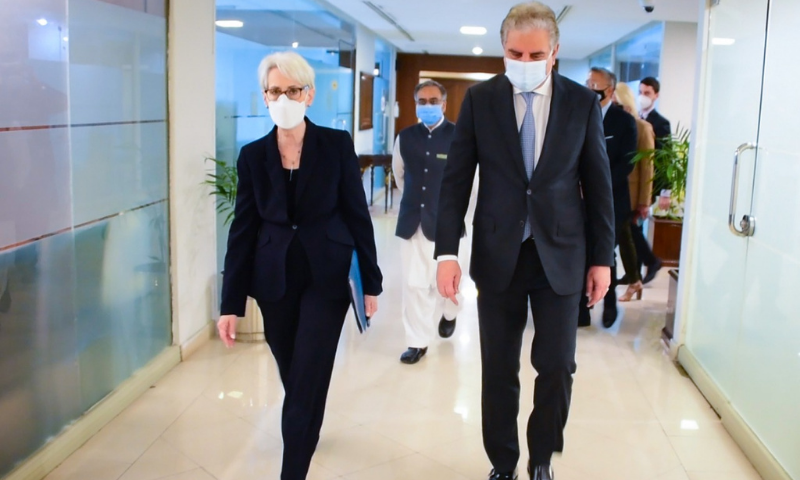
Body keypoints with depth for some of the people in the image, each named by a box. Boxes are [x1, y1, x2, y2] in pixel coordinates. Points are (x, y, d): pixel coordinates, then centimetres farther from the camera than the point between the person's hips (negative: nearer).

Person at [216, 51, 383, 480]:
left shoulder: (337, 145, -6)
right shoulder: (253, 156, -1)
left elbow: (358, 215, -3)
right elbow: (242, 231, 0)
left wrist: (371, 281, -2)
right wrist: (231, 303, -2)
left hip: (326, 277, -3)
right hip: (275, 281, 3)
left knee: (307, 380, -3)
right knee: (292, 376, 17)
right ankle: (305, 432, 48)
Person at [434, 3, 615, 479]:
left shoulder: (583, 102, -1)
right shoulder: (479, 99, -1)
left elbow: (598, 184, 3)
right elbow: (457, 179, -2)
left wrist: (602, 257, 2)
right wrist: (447, 251, -10)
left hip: (561, 255, 0)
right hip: (499, 255, 0)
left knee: (557, 367, 4)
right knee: (499, 371, 9)